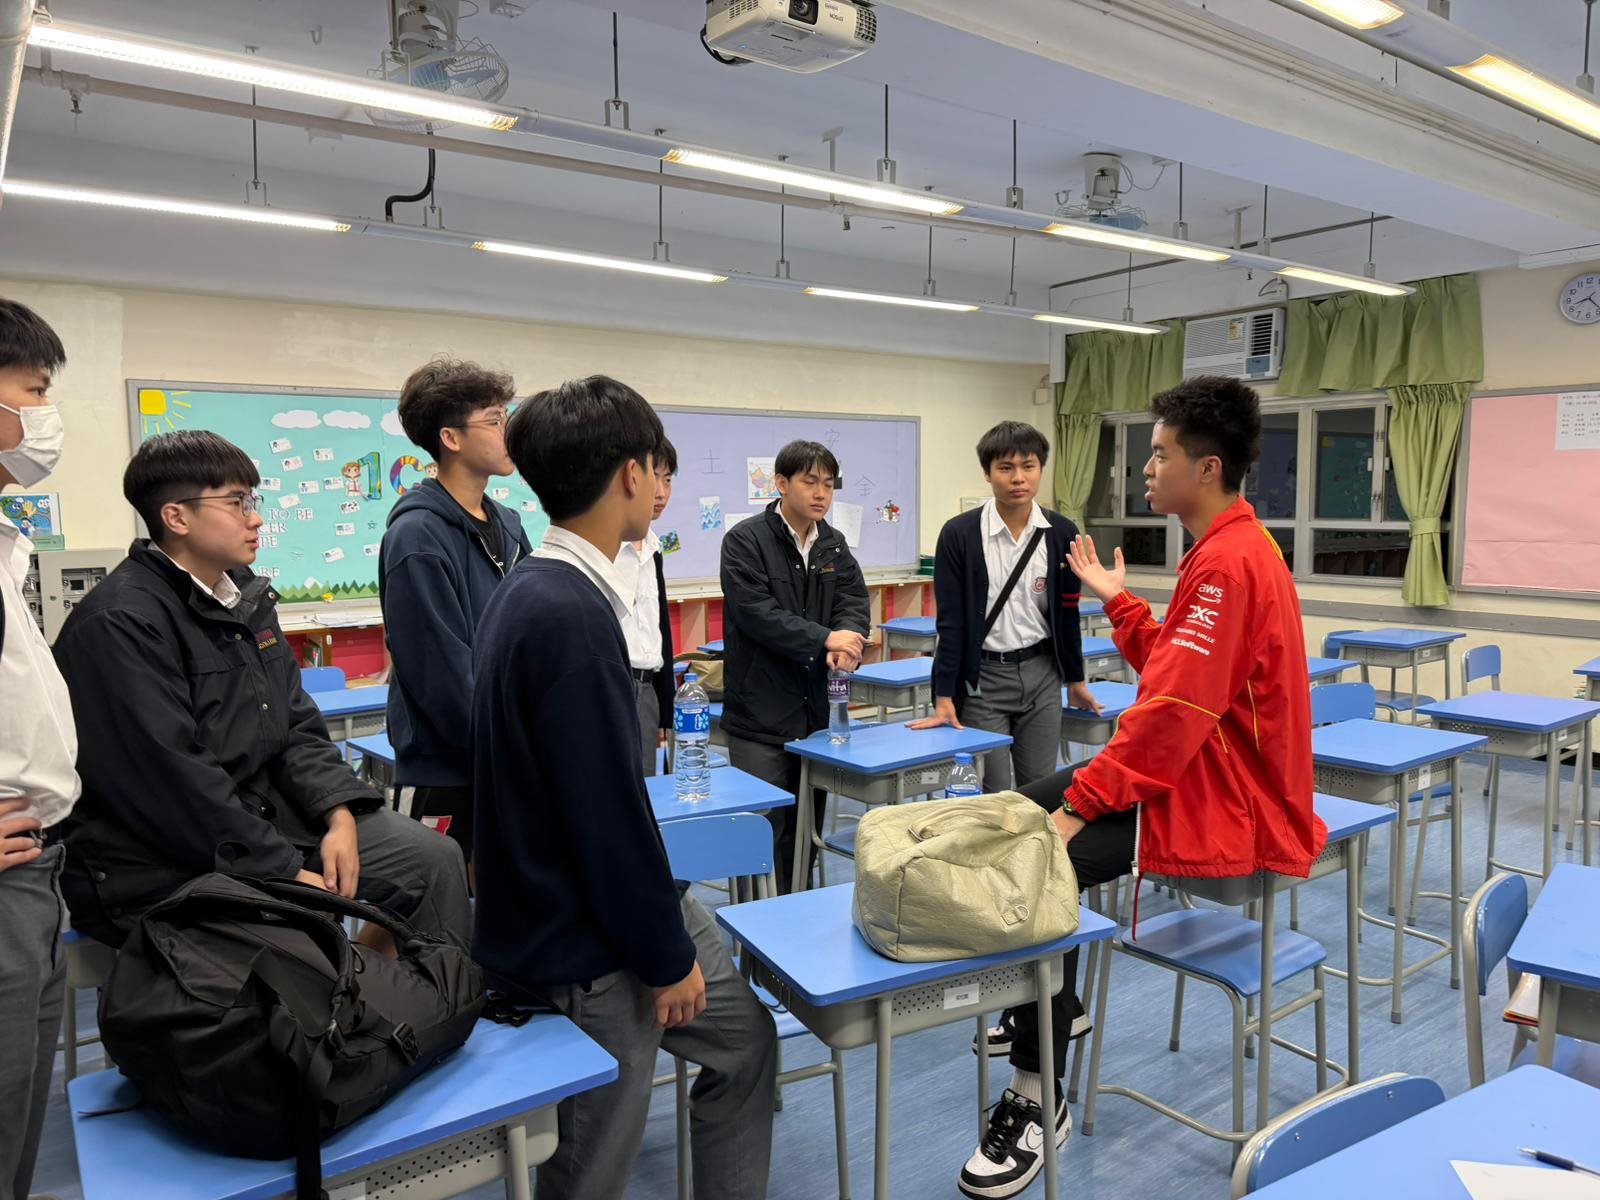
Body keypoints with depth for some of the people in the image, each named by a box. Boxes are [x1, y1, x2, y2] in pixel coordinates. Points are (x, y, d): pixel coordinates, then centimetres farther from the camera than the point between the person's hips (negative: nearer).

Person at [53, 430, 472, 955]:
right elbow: (172, 781, -23)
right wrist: (288, 873, -21)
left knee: (434, 858, 0)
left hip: (260, 815, 8)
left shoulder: (244, 594, 8)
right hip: (161, 867, -8)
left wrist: (341, 814, -6)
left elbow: (297, 725, 10)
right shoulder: (119, 624, -18)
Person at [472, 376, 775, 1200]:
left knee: (744, 1039, 22)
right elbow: (607, 812, -26)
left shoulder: (542, 589, 3)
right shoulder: (571, 613, -28)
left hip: (614, 897, 9)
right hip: (583, 945, -9)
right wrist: (665, 955, -12)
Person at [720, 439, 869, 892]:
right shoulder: (745, 540, -8)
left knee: (808, 829, 14)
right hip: (761, 713, -6)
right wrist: (824, 638, -24)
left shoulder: (834, 545, 12)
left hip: (818, 709, 6)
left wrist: (846, 642, -20)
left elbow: (854, 602, 3)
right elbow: (754, 610, -18)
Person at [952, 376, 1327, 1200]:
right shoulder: (1227, 549, 11)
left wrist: (1078, 805, -25)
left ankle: (1038, 1102, -7)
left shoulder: (1228, 561, -23)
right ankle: (1053, 1004, 24)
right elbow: (1172, 666, 15)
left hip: (1232, 806, -11)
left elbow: (1173, 714, -28)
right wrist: (1117, 600, 15)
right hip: (1207, 774, 11)